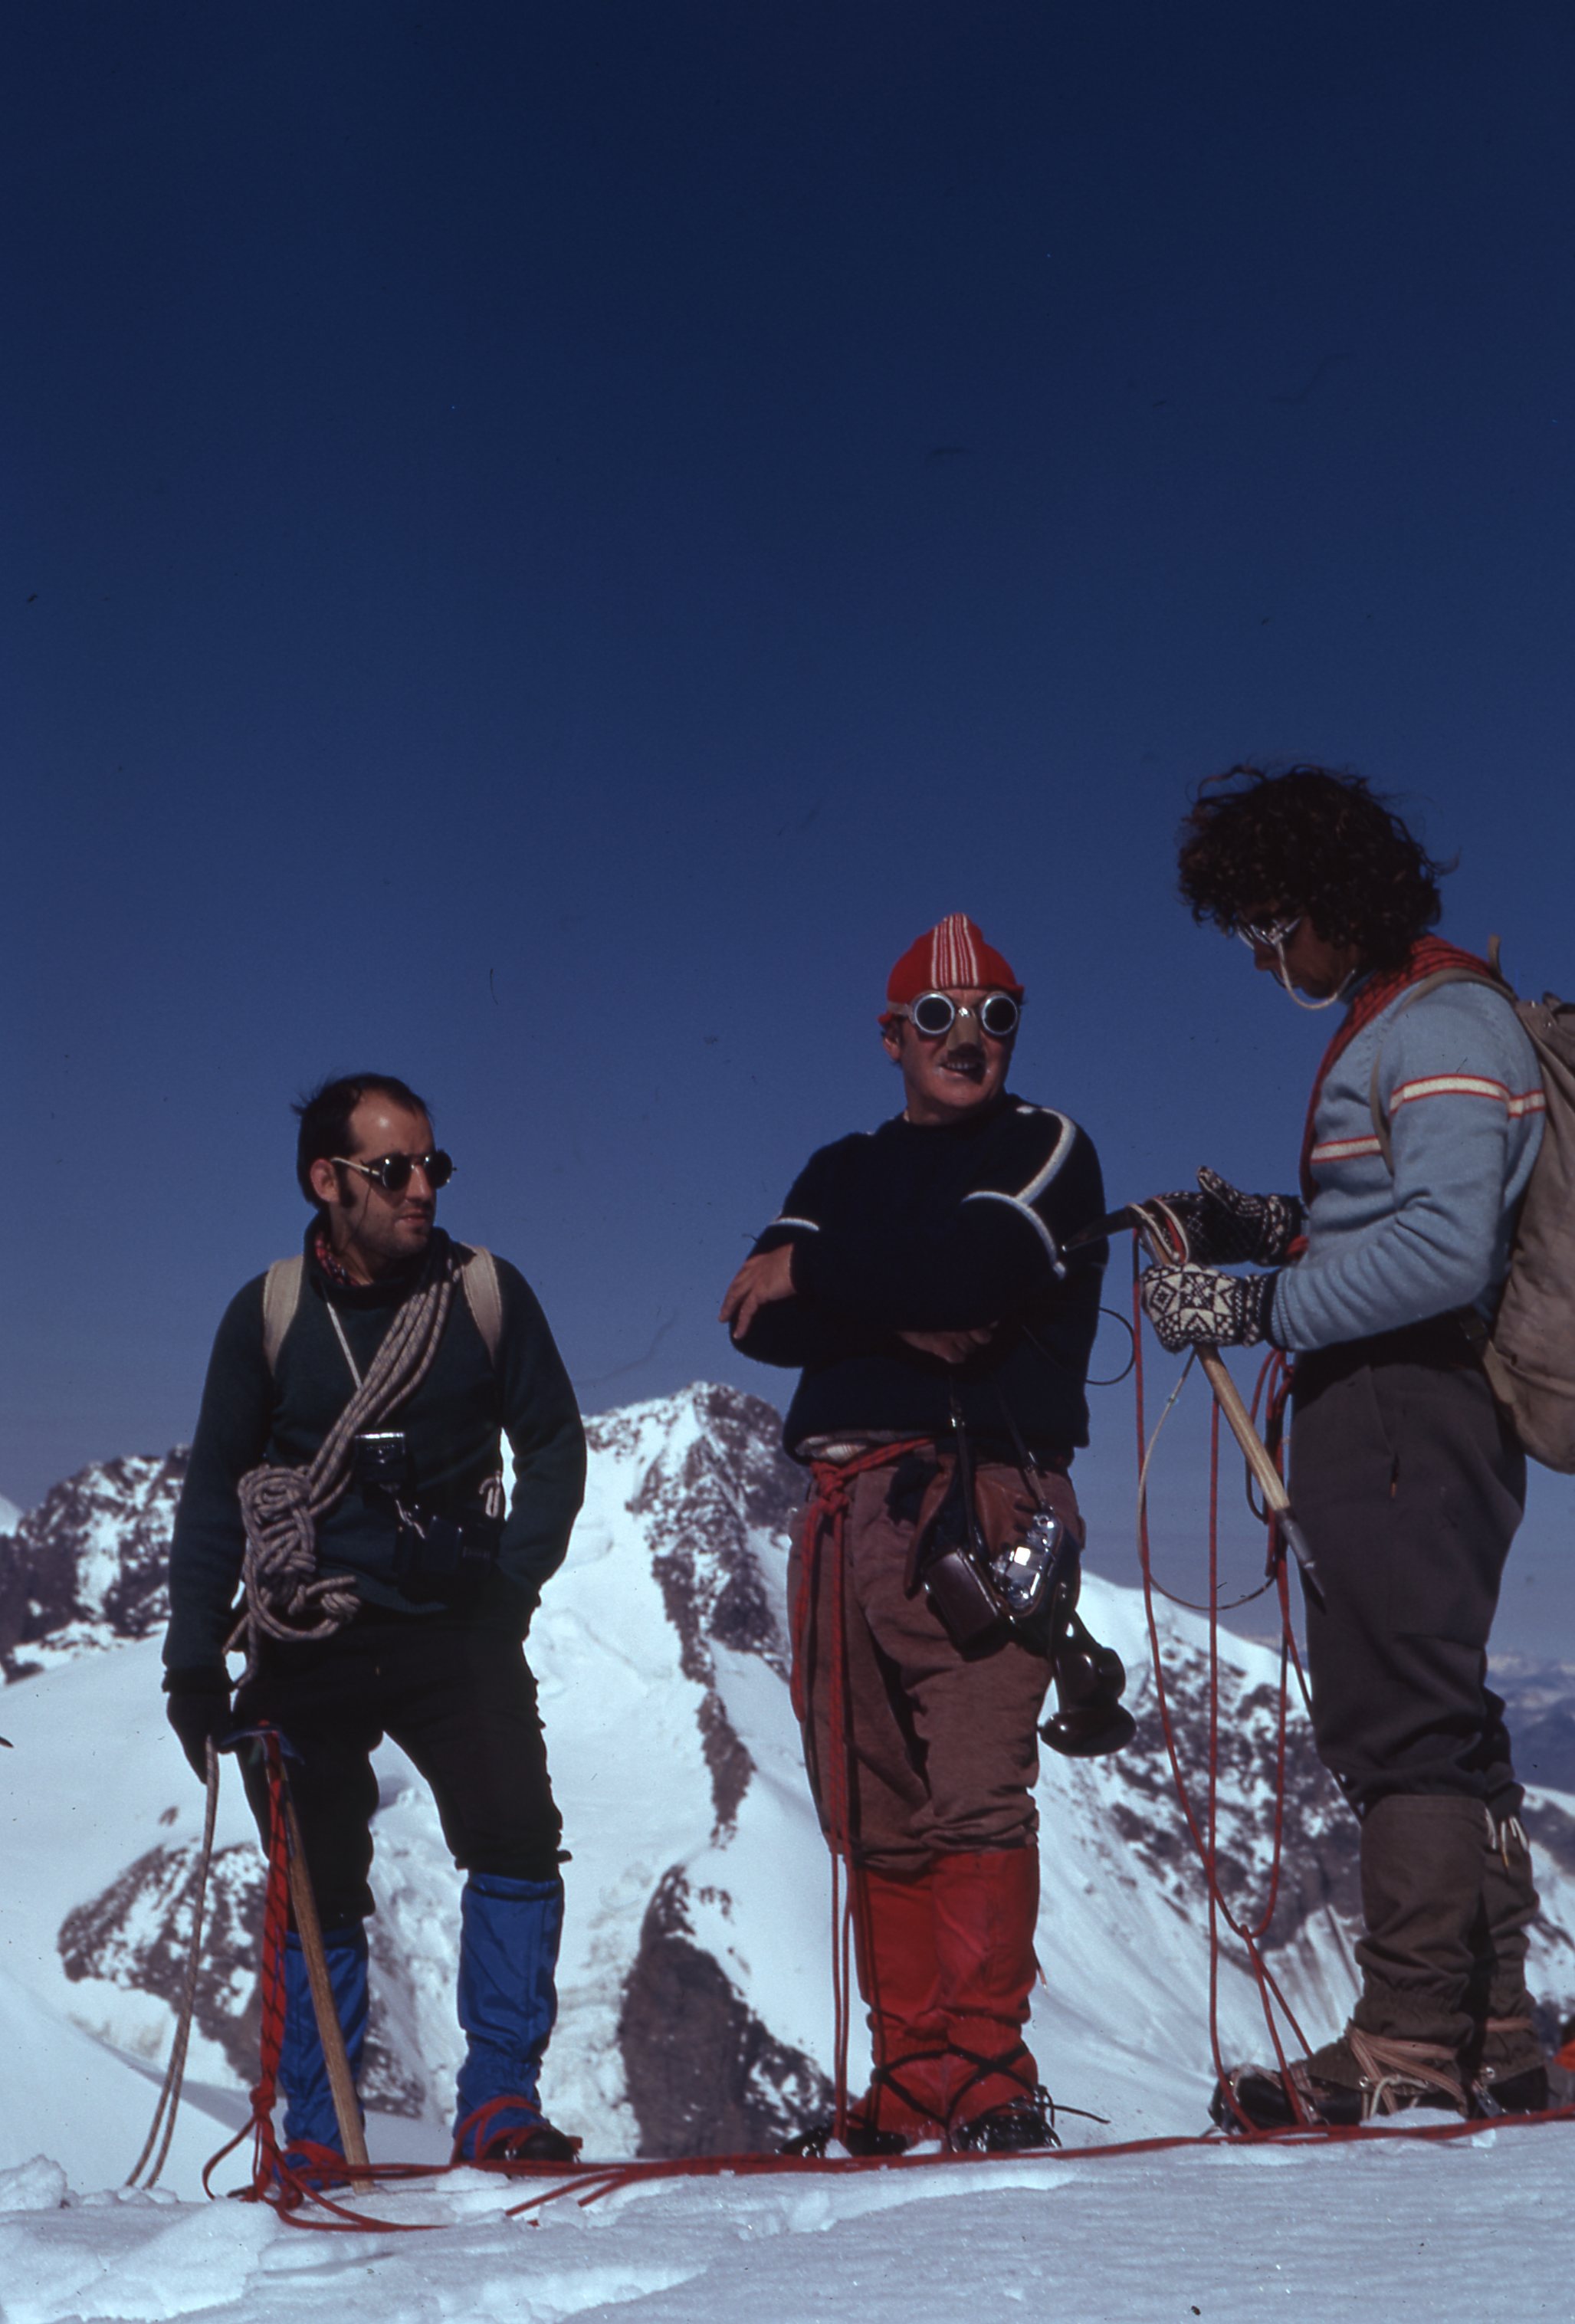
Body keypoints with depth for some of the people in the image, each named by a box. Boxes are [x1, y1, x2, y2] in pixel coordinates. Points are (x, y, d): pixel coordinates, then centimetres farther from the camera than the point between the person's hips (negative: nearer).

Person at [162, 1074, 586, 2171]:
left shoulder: (488, 1292, 0)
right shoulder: (268, 1314, 1)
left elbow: (556, 1447, 7)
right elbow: (215, 1492, 7)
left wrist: (511, 1580, -7)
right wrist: (196, 1658, 3)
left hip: (455, 1628, 0)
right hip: (309, 1640, 0)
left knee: (517, 1836, -15)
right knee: (318, 1886, 4)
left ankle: (500, 2101, -4)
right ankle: (314, 2137, 17)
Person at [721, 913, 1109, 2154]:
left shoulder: (1048, 1148, 10)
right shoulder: (842, 1170, 24)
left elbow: (969, 1267, -11)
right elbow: (757, 1317, 6)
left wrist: (815, 1275, 1)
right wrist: (902, 1315, -10)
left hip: (978, 1498, -5)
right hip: (848, 1500, 5)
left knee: (972, 1792, -13)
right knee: (874, 1813, 3)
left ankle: (985, 2072, -10)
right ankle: (911, 2082, 8)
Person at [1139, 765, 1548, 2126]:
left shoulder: (1440, 1023, -11)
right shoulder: (1399, 1027, 21)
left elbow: (1445, 1249, -22)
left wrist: (1258, 1307, -19)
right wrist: (1259, 1227, 11)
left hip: (1401, 1404, -11)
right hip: (1399, 1415, 11)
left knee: (1400, 1720, -8)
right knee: (1432, 1721, 13)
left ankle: (1415, 2045, -3)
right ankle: (1491, 2035, 19)